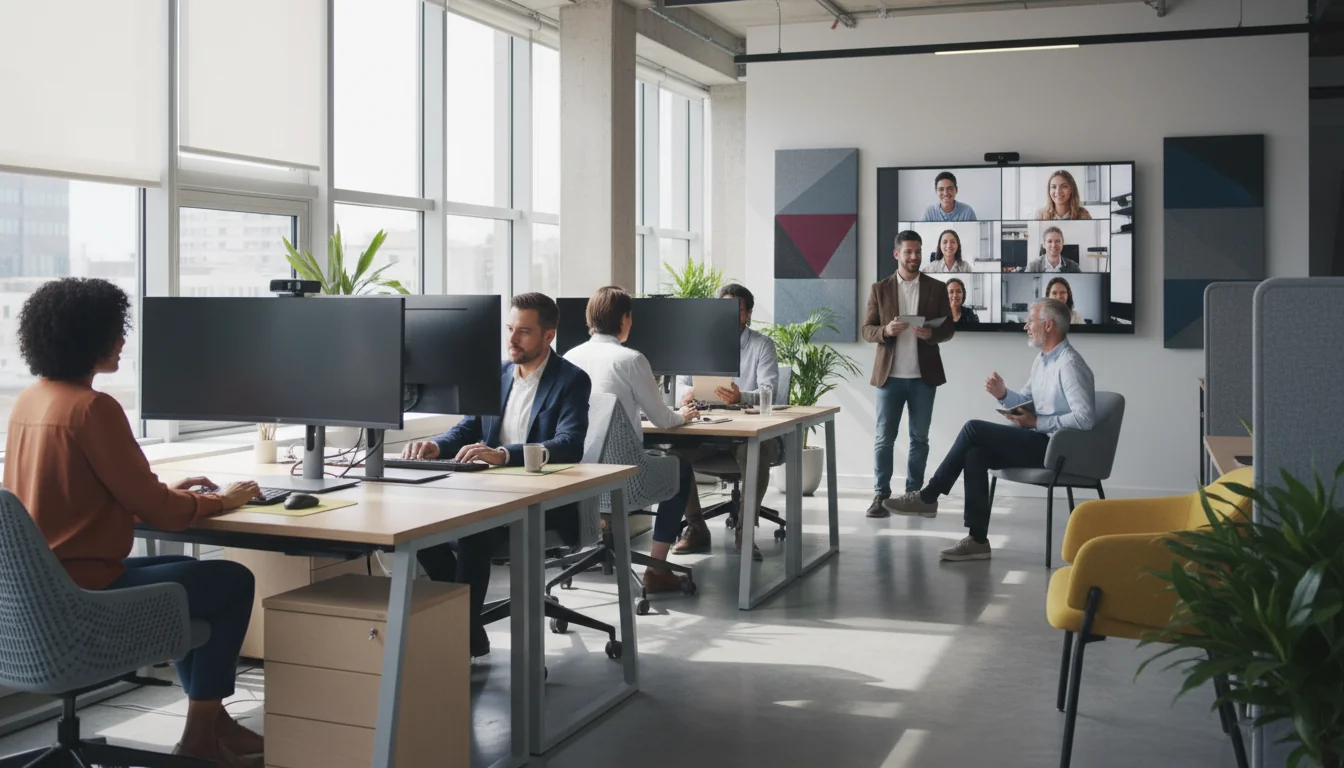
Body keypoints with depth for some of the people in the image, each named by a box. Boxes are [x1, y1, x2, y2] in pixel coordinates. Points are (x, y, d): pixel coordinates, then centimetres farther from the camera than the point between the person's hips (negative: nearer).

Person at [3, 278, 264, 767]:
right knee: (233, 581, 5)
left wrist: (167, 491, 15)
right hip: (83, 592, -9)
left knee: (186, 571, 27)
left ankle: (209, 718, 30)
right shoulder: (93, 407, -20)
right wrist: (221, 501, 0)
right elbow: (157, 513, -17)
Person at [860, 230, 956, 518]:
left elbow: (948, 329, 5)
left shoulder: (937, 288, 6)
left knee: (920, 438, 7)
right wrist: (886, 330, -18)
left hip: (923, 375, 1)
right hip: (889, 375, -1)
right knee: (884, 438, -1)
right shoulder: (879, 289, 4)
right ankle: (880, 494, 4)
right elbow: (867, 330, 3)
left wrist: (931, 333, -17)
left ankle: (914, 492, 15)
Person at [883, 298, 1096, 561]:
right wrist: (1003, 395, -2)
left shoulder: (1069, 364, -16)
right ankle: (978, 540, -14)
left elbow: (1085, 418, -24)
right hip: (1040, 441, 9)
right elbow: (1024, 401, 20)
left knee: (973, 429, -16)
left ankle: (927, 497, -5)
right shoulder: (1042, 359, 15)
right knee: (975, 454, -13)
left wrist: (1037, 422, -20)